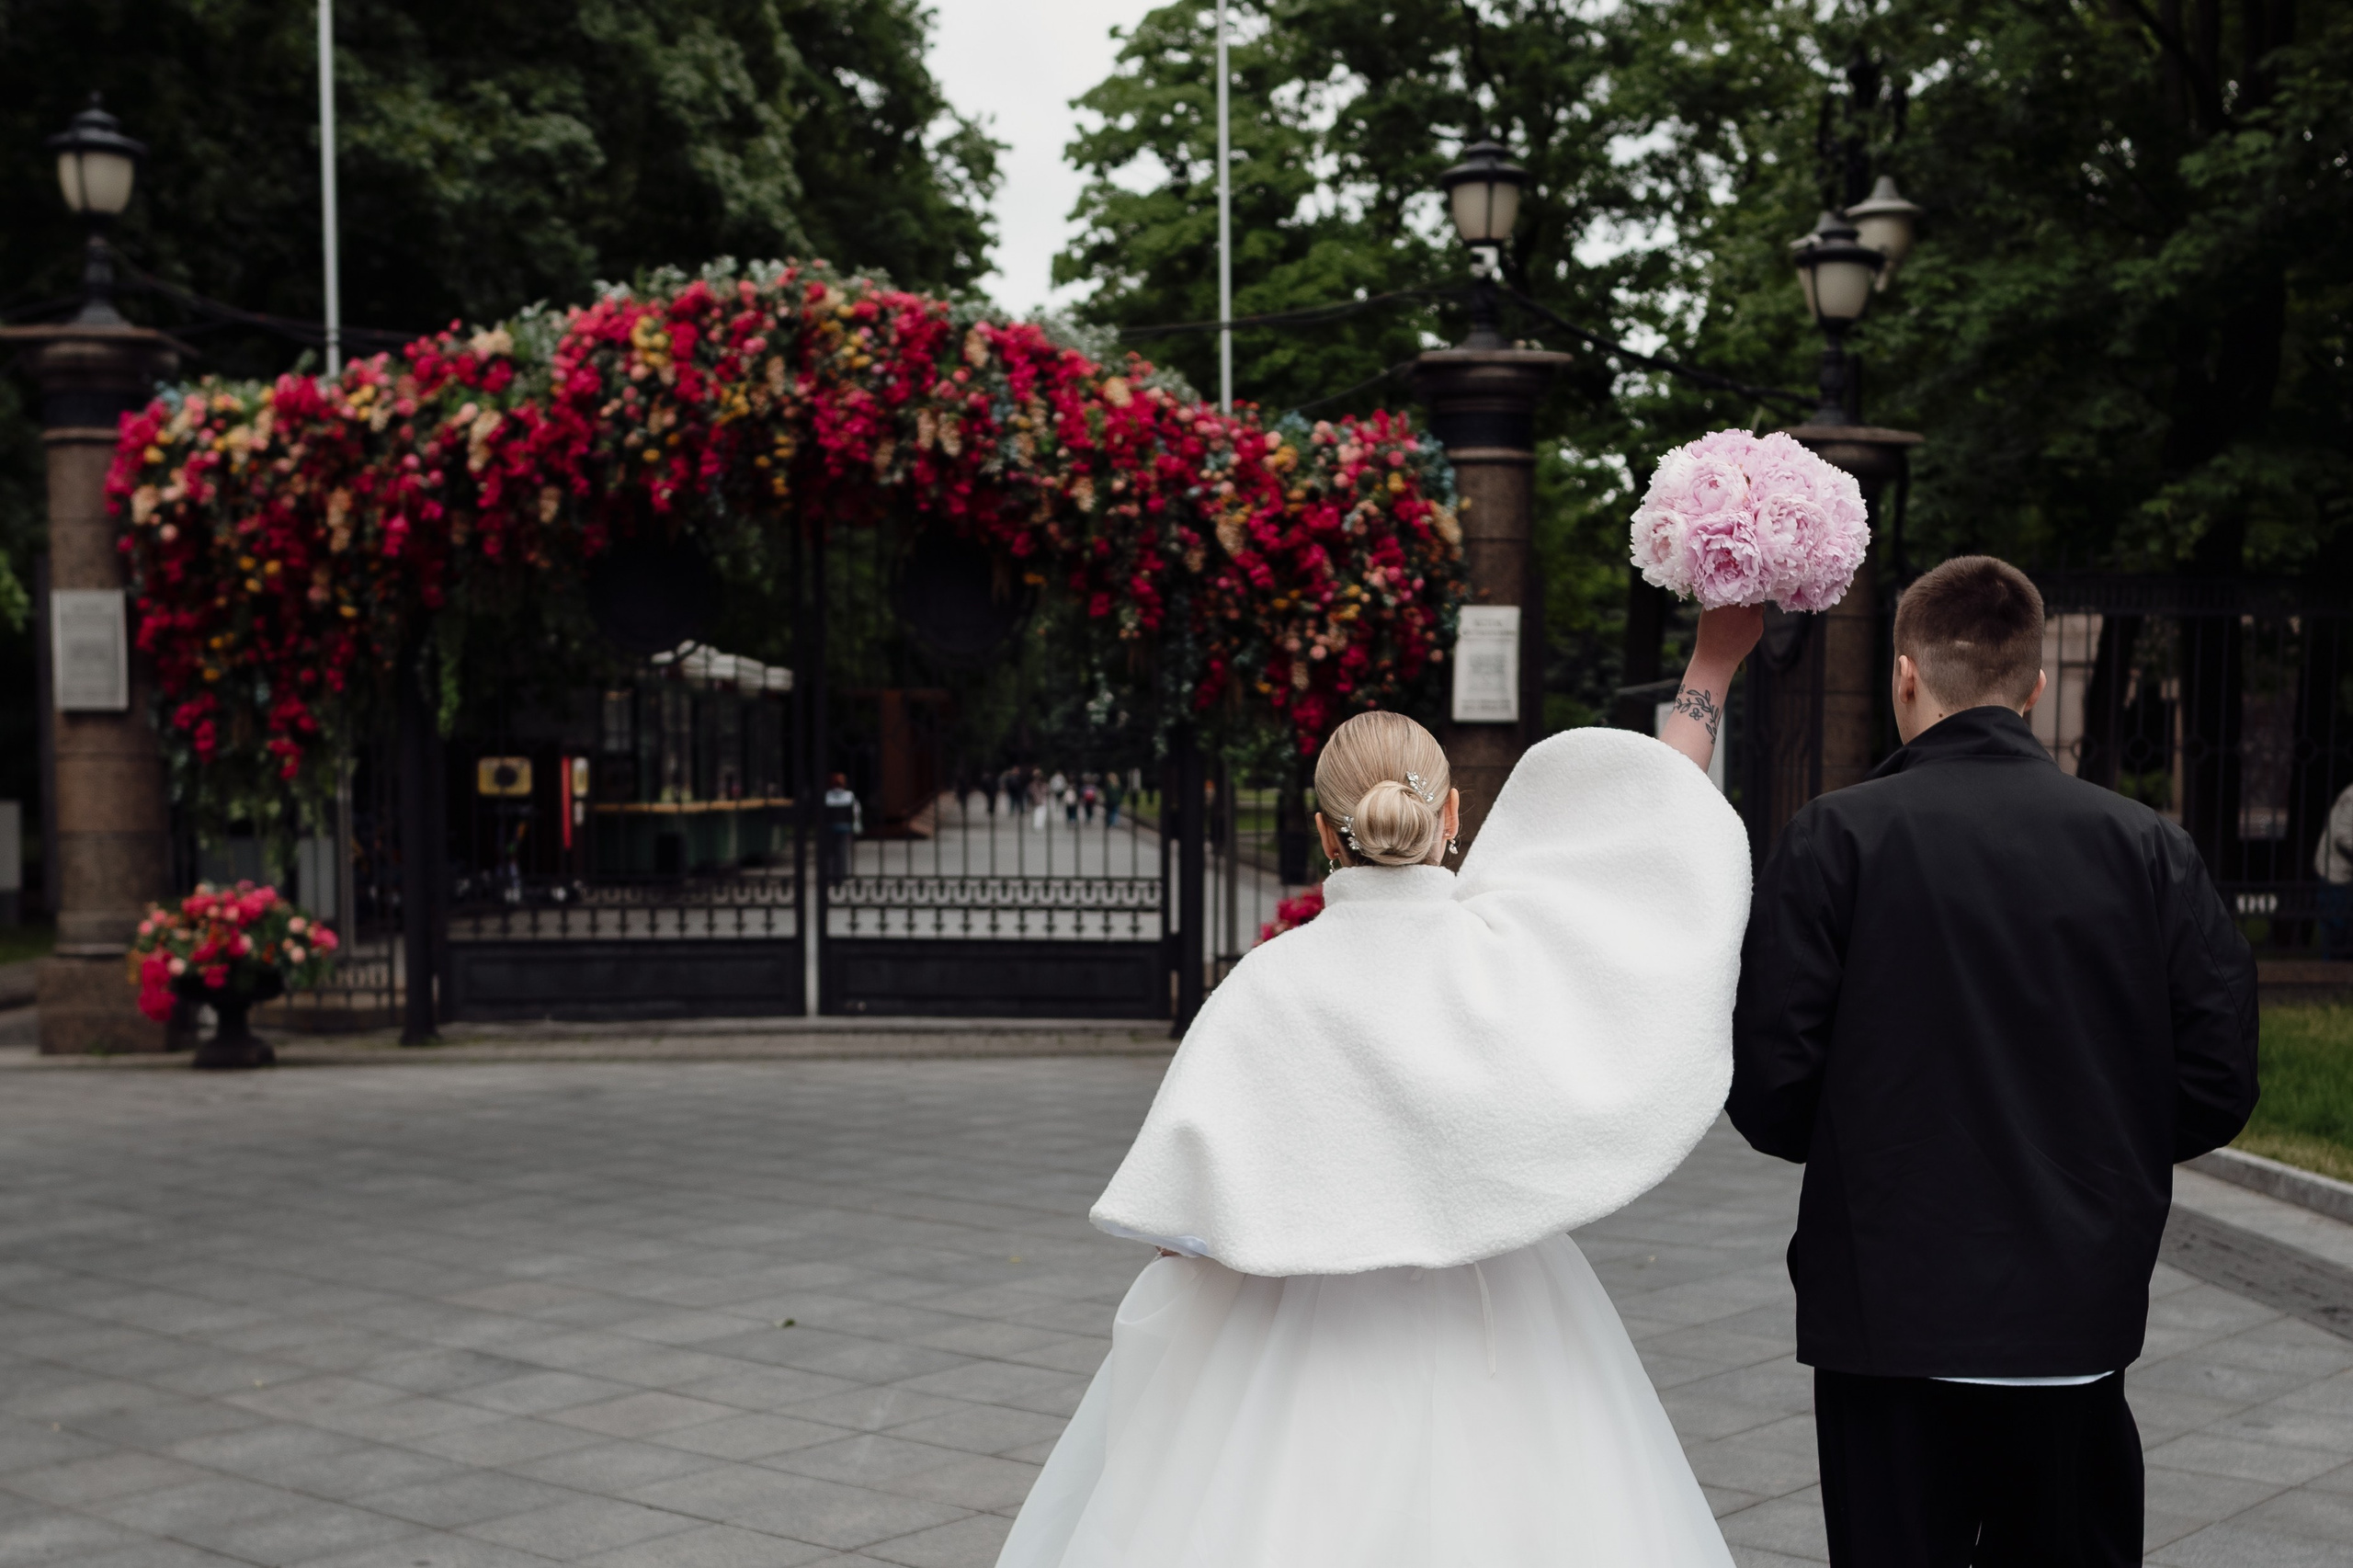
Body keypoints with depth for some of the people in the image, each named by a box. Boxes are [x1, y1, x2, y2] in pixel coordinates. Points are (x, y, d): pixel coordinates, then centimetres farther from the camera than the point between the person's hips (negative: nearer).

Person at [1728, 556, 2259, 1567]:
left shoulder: (1836, 839, -9)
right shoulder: (2148, 848, -1)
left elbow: (1765, 1083, -11)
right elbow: (2219, 1088, 0)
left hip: (1893, 1320, -3)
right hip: (2081, 1322, 3)